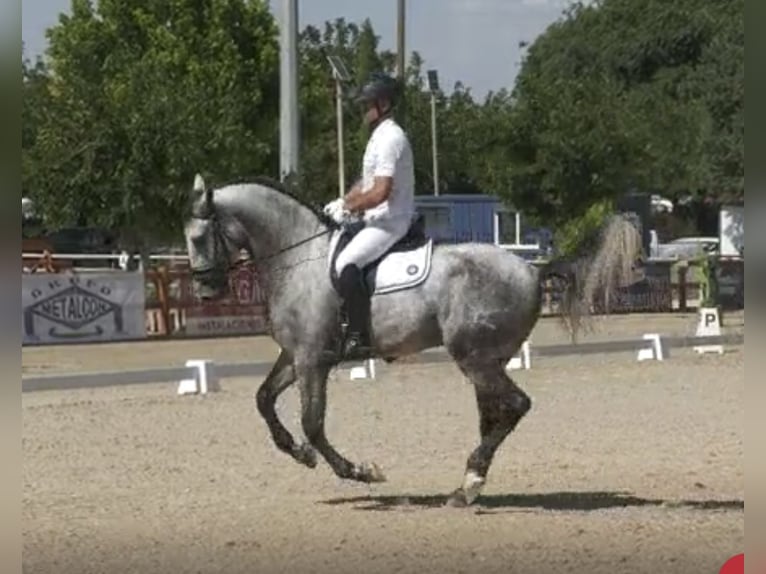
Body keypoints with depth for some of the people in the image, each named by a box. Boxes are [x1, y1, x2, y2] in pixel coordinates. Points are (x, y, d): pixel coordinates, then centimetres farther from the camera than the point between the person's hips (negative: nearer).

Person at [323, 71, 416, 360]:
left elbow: (380, 192, -24)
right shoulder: (379, 136, 17)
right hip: (379, 220, 11)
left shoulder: (390, 139, -17)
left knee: (346, 263, -27)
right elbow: (366, 183, 24)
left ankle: (359, 336, -26)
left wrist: (349, 207, -14)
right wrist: (343, 203, 9)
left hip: (390, 222, -11)